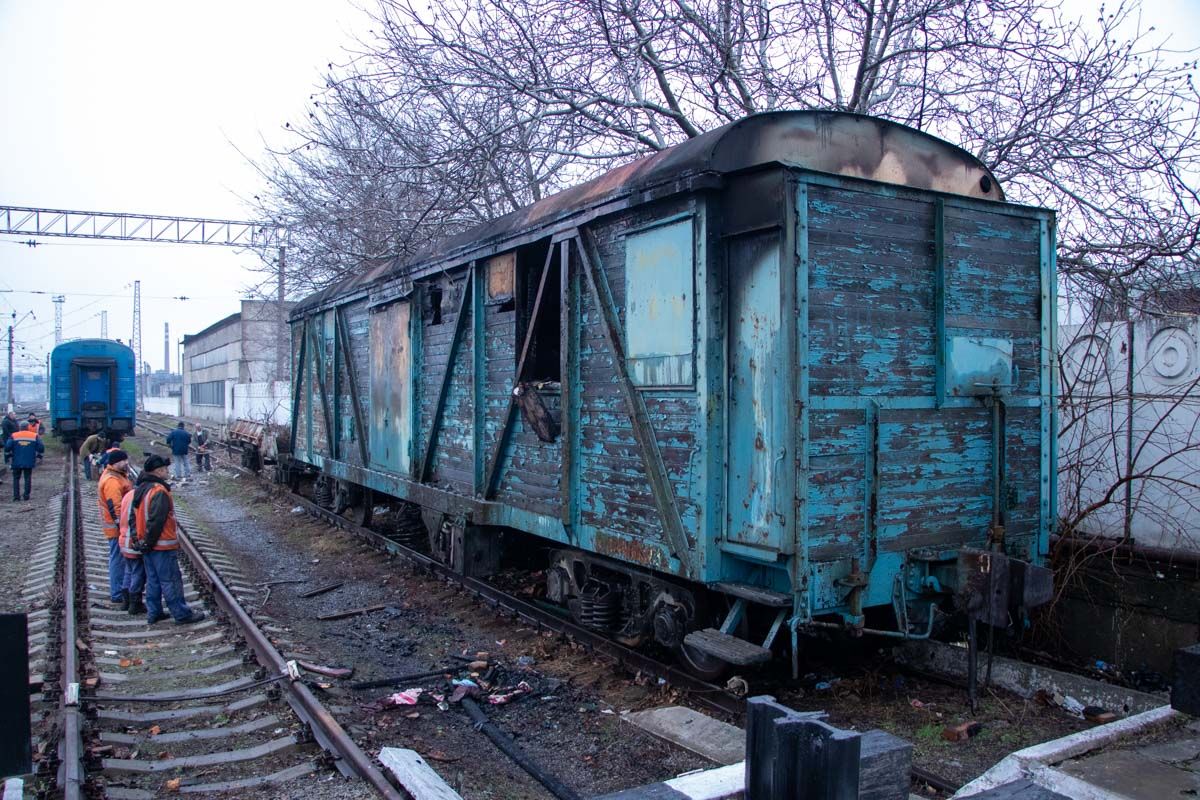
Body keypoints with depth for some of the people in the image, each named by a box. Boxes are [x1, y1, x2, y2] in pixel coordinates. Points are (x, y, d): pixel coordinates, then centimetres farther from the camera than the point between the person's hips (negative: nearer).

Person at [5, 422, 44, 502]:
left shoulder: (14, 436, 0)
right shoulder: (34, 436, 2)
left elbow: (7, 447, -6)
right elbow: (41, 448, -2)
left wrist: (9, 456, 8)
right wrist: (38, 456, 11)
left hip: (17, 462, 0)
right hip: (29, 462, 0)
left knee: (16, 478, 9)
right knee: (27, 478, 9)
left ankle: (16, 496, 2)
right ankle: (26, 495, 5)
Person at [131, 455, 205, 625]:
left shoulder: (140, 490, 10)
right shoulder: (159, 491, -21)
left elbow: (134, 515, 16)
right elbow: (156, 520, -25)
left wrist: (139, 538, 16)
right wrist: (149, 542, -15)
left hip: (147, 546, 9)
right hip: (162, 546, -9)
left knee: (153, 580, 17)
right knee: (171, 581, -2)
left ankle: (153, 612, 24)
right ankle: (182, 614, 4)